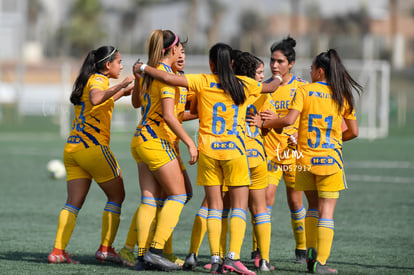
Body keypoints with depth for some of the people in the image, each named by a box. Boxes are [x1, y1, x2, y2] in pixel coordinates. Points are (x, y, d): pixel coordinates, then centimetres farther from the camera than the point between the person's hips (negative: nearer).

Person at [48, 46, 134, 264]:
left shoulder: (88, 81, 20)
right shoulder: (98, 80, -7)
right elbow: (95, 99, -30)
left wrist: (122, 92, 38)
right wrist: (119, 87, -33)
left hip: (72, 148, 8)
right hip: (93, 147, -8)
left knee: (74, 202, 3)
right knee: (117, 195, 6)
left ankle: (58, 250, -8)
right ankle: (105, 248, 2)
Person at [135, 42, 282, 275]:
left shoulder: (203, 82, -3)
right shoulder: (244, 85, 2)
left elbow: (169, 78, -11)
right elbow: (271, 88, 21)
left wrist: (143, 68, 5)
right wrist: (279, 79, 44)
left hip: (208, 150, 1)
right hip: (234, 151, -1)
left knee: (214, 207, 6)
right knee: (239, 206, 2)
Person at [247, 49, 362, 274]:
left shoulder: (304, 91, -2)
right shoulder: (342, 96, 4)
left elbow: (289, 120, -13)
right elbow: (353, 132, 9)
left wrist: (264, 122, 0)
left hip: (306, 158, 1)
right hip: (330, 159, -1)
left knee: (313, 206, 20)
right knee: (327, 211, -1)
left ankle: (311, 253, 12)